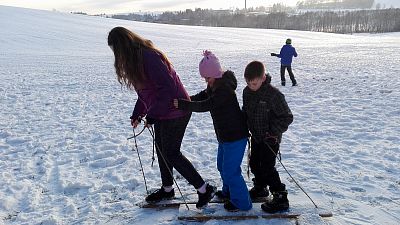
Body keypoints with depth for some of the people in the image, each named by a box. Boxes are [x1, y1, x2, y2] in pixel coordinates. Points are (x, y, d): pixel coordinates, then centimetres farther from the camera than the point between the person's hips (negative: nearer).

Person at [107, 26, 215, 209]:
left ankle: (205, 189, 7)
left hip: (174, 112, -10)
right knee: (161, 150, 17)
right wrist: (137, 115, 12)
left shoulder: (149, 57, -23)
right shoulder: (136, 58, 9)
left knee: (171, 154, -4)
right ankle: (167, 189, 35)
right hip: (161, 112, 10)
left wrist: (151, 115, -22)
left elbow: (168, 88, -28)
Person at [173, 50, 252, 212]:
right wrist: (185, 100, 0)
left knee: (230, 170, -2)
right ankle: (228, 191, 43)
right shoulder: (214, 85, 6)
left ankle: (242, 202, 15)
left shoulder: (225, 88, -25)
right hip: (225, 135, 10)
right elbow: (203, 96, 16)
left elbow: (205, 105, -31)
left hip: (235, 136, -10)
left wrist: (182, 104, -30)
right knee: (222, 165, 24)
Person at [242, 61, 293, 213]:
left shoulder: (274, 94, -24)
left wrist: (273, 131, -21)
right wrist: (247, 127, 6)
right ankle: (260, 188, 42)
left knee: (267, 167, -6)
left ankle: (281, 198, 9)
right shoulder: (247, 92, -3)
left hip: (270, 138, -7)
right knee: (254, 163, 18)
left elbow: (287, 117, -18)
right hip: (255, 136, 7)